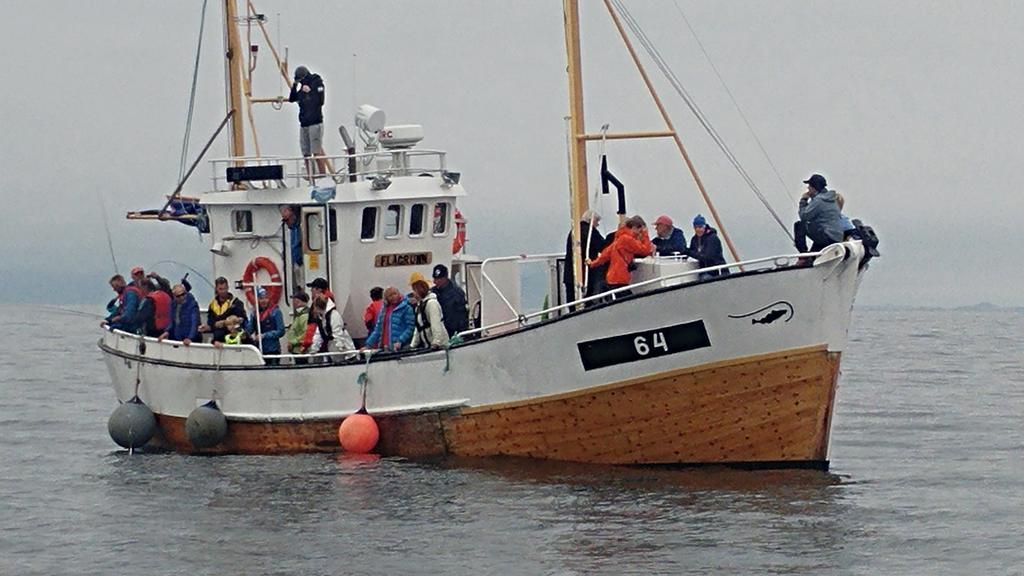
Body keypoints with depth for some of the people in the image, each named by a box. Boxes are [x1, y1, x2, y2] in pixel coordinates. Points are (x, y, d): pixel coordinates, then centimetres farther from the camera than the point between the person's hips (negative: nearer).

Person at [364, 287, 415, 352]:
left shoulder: (406, 308, -1)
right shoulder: (383, 309, 16)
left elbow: (410, 328, -9)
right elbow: (378, 330, 18)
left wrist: (400, 342, -21)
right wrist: (368, 345, 11)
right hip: (385, 348, 5)